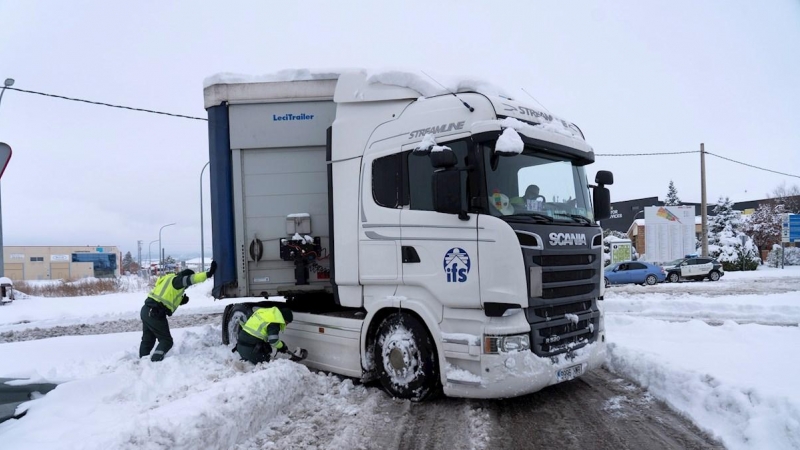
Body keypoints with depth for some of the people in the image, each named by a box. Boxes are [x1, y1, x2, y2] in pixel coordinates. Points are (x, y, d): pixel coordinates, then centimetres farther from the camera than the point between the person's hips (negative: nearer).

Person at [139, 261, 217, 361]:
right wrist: (208, 274, -36)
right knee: (166, 340, -4)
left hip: (147, 310, 10)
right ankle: (155, 360, -19)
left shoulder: (170, 279, 21)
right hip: (155, 313, -10)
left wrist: (181, 300, 9)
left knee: (147, 340, 20)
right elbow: (191, 279, -27)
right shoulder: (177, 280, -8)